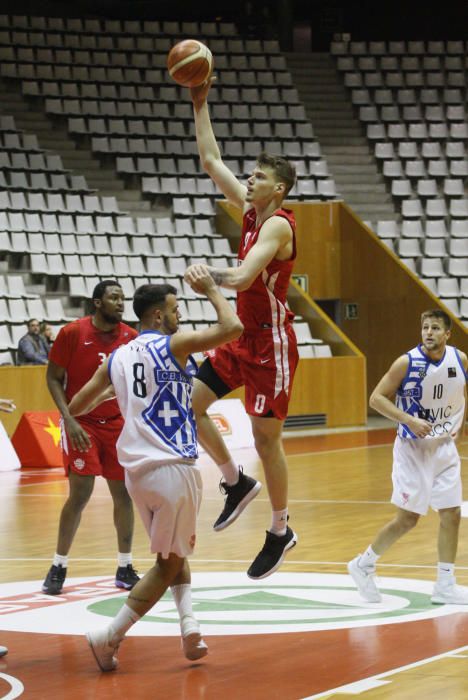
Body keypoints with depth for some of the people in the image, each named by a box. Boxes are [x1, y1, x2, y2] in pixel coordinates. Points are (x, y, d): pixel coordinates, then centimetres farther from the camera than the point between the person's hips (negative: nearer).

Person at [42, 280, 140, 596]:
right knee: (80, 493, -10)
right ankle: (58, 567, 4)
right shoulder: (72, 333, -11)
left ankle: (125, 568, 14)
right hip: (82, 423, -3)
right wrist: (70, 420, -15)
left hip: (118, 424, 4)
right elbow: (54, 379, -5)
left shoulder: (131, 337, -2)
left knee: (124, 493, 2)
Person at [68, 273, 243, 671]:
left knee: (173, 552, 23)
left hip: (136, 471, 6)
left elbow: (75, 407, 18)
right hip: (173, 469, -6)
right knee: (169, 562, 5)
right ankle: (110, 636, -2)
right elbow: (232, 328, -15)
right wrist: (211, 289, 1)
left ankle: (189, 622, 5)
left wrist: (107, 395, 38)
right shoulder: (174, 344, -6)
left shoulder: (117, 358, 11)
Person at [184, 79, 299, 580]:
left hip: (272, 344, -8)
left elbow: (244, 276, -33)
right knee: (189, 402, 2)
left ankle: (280, 532, 12)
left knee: (265, 437, -2)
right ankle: (236, 483, 17)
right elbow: (210, 161, 12)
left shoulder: (278, 224, -18)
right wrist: (200, 105, 9)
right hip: (243, 337, 8)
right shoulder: (250, 211, 7)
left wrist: (208, 274, -20)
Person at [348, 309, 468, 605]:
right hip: (413, 448, -4)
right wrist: (409, 420, -25)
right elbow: (377, 398, -14)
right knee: (408, 518, -2)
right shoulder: (407, 363, -17)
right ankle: (364, 564, 18)